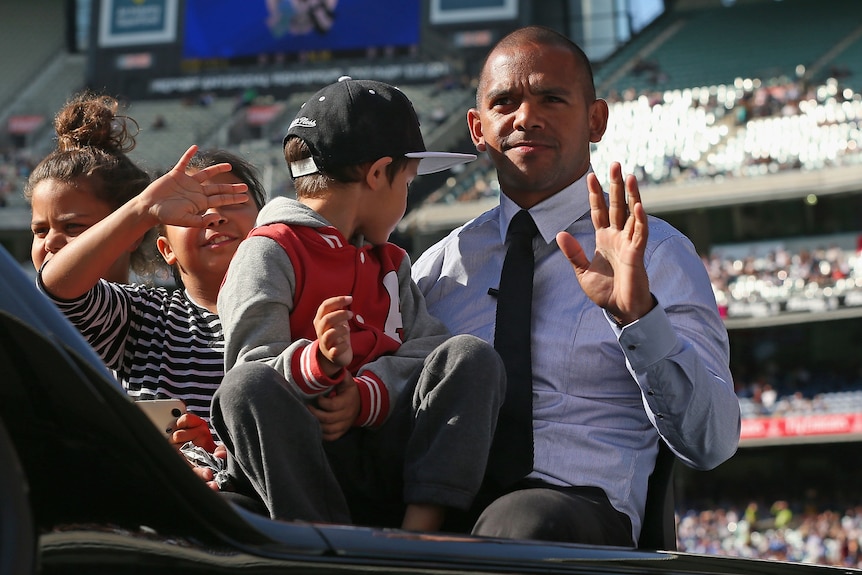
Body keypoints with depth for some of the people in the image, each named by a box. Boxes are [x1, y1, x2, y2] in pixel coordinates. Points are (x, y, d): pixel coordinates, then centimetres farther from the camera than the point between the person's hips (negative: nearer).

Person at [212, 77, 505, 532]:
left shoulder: (391, 262, 28)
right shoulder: (268, 253, 5)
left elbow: (426, 348, 9)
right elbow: (253, 365, -11)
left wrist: (366, 396, -12)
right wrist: (318, 362, -33)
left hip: (388, 450, 5)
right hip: (299, 456, -5)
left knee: (471, 356, -16)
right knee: (245, 388, -34)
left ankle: (419, 534, -30)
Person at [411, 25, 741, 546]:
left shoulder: (657, 255, 10)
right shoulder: (444, 262, 21)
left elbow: (712, 446, -1)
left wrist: (638, 314, -17)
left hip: (575, 506, -3)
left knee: (523, 523, -40)